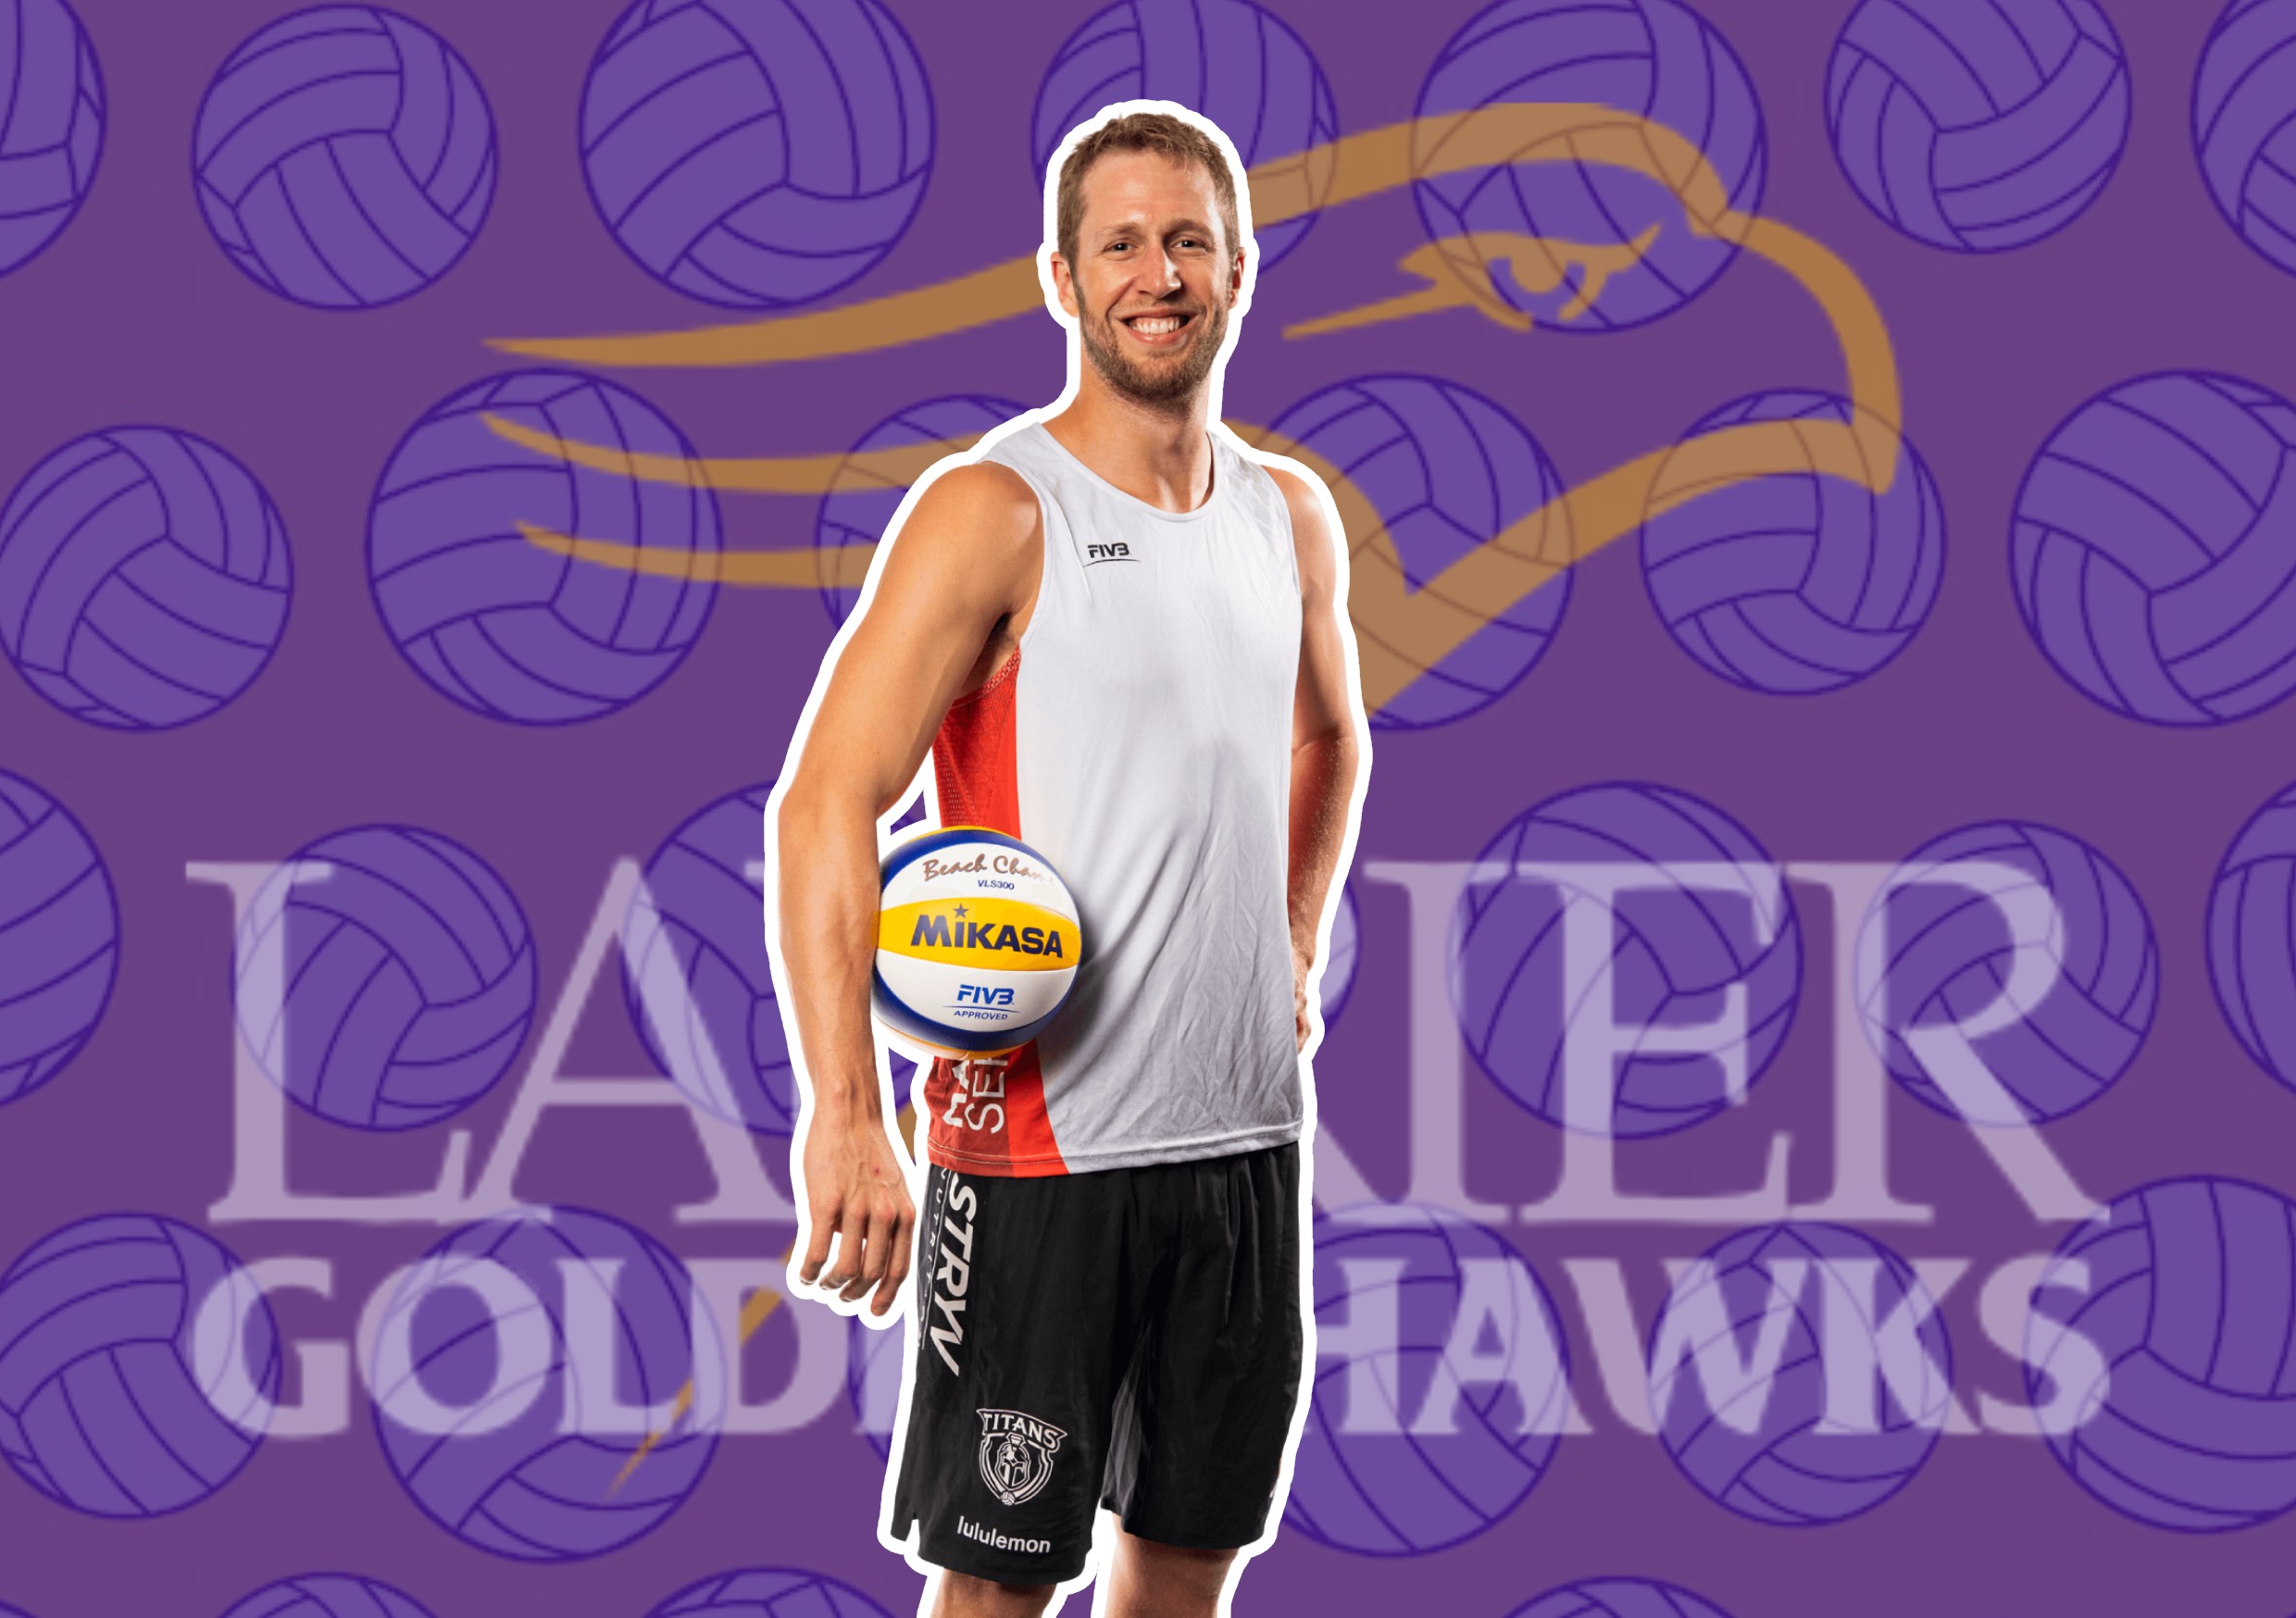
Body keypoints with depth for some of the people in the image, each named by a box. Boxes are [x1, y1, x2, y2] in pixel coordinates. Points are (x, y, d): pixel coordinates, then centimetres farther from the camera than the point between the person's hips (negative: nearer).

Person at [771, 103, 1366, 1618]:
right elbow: (825, 806, -17)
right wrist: (846, 1119, -24)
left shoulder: (1291, 516, 10)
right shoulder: (994, 513, -10)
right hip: (1039, 1146, -6)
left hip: (1247, 1137, 6)